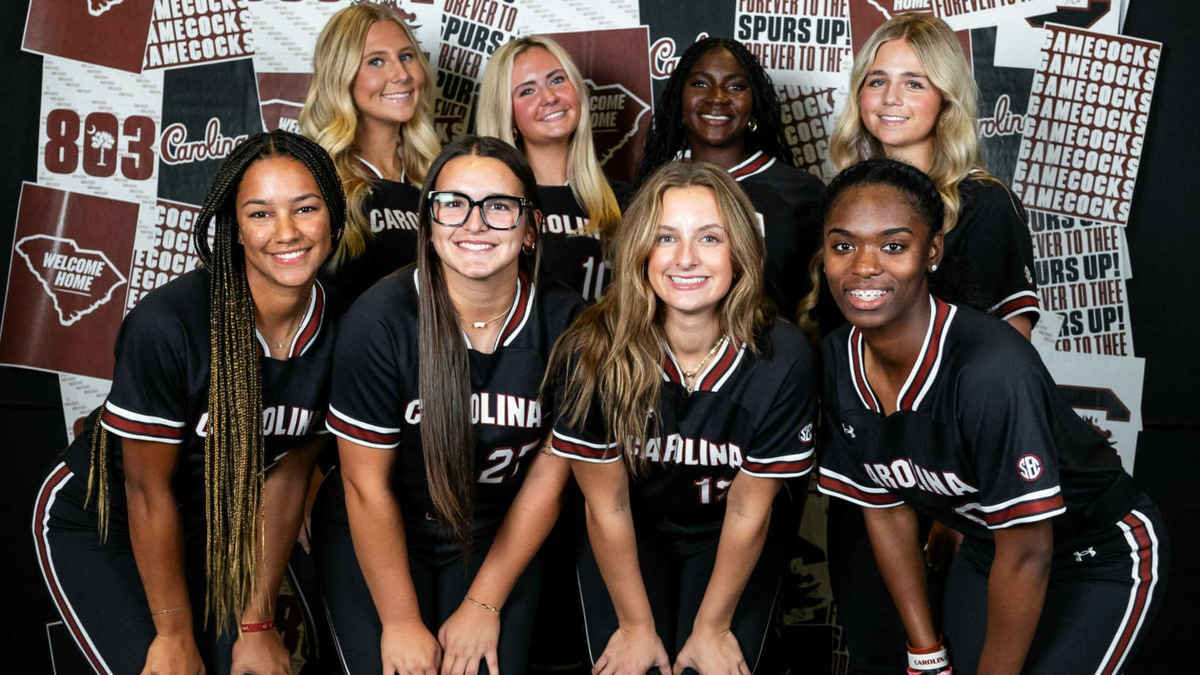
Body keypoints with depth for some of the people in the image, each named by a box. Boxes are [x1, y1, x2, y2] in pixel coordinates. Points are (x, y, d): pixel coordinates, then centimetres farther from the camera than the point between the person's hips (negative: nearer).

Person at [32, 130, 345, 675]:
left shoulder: (338, 329, -14)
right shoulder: (166, 324, -30)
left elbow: (285, 477, -6)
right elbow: (148, 489, -21)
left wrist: (257, 625, -4)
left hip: (210, 524, 5)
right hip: (95, 526, -4)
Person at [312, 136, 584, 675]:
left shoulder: (564, 323, -14)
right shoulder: (380, 320, -20)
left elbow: (547, 478, -6)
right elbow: (366, 485, -13)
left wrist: (484, 605, -5)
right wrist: (401, 622, -10)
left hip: (497, 539, 2)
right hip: (373, 536, -1)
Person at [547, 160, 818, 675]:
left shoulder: (783, 358, -23)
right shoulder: (592, 353, -24)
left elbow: (747, 512, -13)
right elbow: (607, 505, -13)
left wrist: (711, 629, -6)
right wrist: (637, 626, -6)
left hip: (729, 544, 0)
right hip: (630, 537, 0)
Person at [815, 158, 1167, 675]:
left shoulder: (991, 369, -35)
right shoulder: (837, 361, -15)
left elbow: (1026, 555, -26)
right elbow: (884, 509, -2)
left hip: (1100, 559, -5)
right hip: (988, 547, 5)